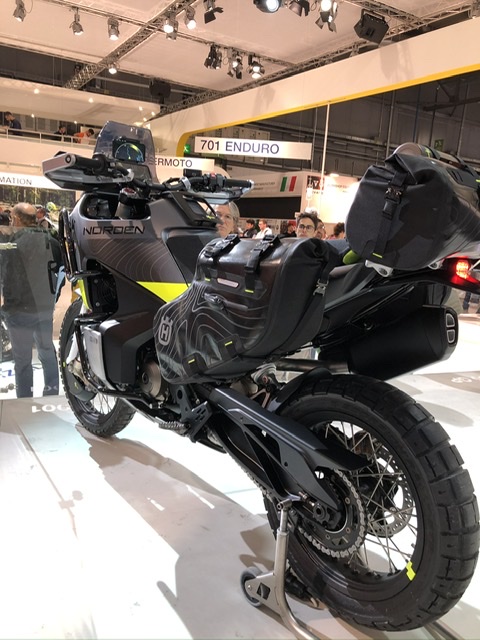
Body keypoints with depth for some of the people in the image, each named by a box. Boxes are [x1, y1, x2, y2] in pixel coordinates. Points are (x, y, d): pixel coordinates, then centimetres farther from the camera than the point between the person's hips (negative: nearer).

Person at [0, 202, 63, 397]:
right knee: (47, 352, 19)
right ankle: (52, 394, 29)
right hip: (46, 307, 5)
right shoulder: (51, 241, -2)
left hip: (20, 310, -5)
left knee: (23, 359, 6)